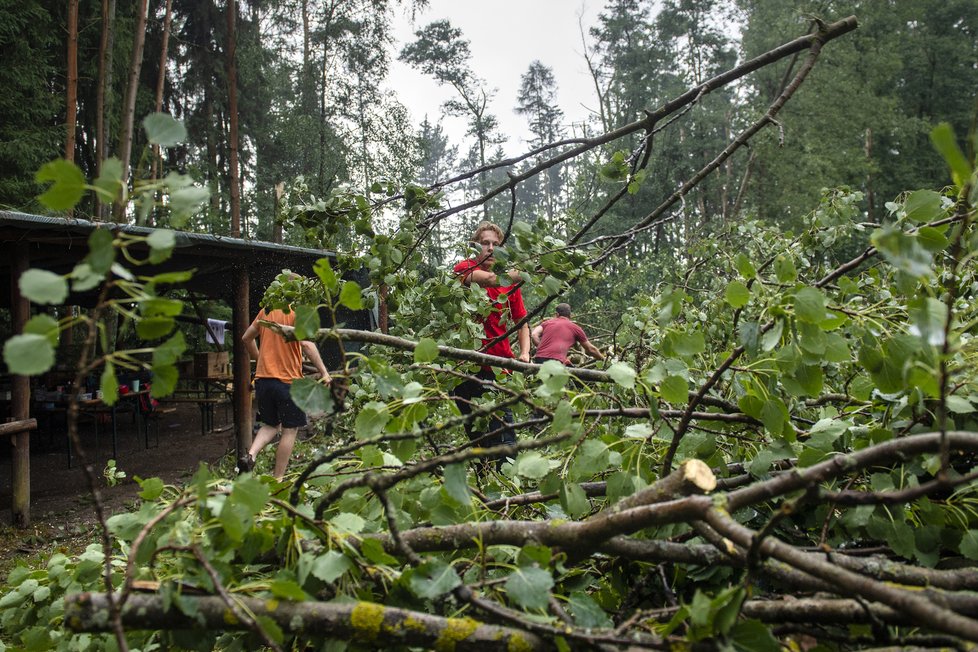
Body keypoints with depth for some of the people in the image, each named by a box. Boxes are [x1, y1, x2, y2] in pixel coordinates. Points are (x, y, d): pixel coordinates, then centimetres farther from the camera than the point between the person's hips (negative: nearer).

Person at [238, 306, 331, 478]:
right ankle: (278, 480, 9)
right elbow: (306, 344, -23)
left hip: (263, 378, 6)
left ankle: (251, 455, -3)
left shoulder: (266, 311, 9)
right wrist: (324, 372, -19)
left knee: (270, 425, 22)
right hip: (288, 380, -6)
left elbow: (246, 338, 19)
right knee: (290, 430, 6)